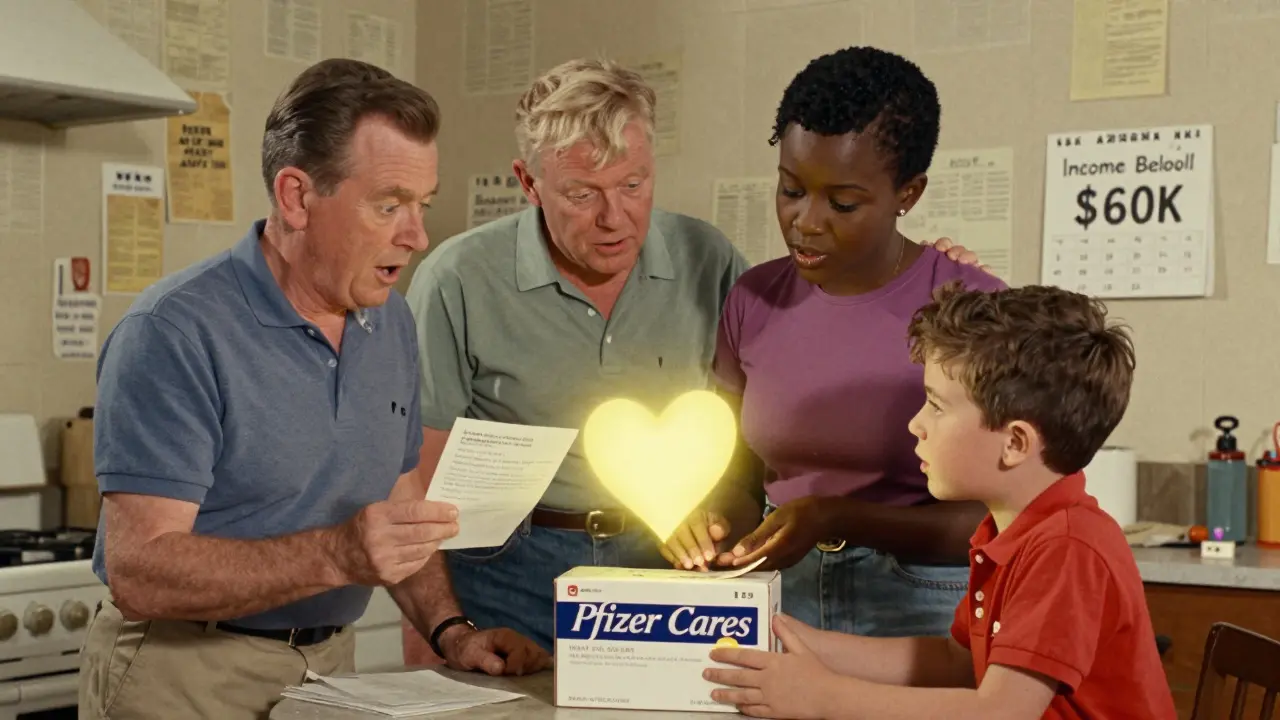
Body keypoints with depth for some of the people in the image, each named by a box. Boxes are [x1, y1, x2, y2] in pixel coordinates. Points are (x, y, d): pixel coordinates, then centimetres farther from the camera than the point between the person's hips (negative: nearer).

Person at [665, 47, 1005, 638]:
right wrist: (707, 519, -8)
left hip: (923, 612, -3)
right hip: (779, 597, 4)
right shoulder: (754, 301, 6)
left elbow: (990, 522, -7)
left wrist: (835, 518, -19)